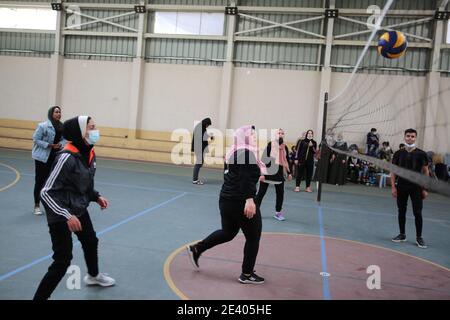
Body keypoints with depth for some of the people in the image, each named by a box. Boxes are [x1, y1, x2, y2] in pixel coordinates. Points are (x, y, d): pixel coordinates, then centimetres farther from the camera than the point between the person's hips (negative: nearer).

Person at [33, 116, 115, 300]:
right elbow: (46, 192, -26)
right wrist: (67, 216, -30)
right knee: (62, 261, -7)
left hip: (79, 210, 9)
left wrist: (96, 197, 3)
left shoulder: (89, 154, -4)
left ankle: (93, 275, 57)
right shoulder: (67, 157, -29)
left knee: (91, 241, 28)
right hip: (61, 215, -9)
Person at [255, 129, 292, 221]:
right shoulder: (270, 144, -11)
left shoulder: (285, 147, 5)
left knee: (280, 193, 8)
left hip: (279, 172, 5)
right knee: (261, 192, 2)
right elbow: (264, 158, -13)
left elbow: (287, 160, 14)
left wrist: (289, 173, 14)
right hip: (268, 170, -5)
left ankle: (278, 212, 22)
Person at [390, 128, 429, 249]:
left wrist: (425, 189, -2)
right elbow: (393, 171, 5)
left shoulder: (421, 154, -2)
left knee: (417, 213, -2)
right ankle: (402, 235, 22)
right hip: (401, 187, 2)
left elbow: (425, 172, 2)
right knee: (401, 211, 9)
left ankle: (419, 237, 10)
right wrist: (393, 187, -2)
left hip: (416, 187, -2)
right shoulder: (398, 153, 2)